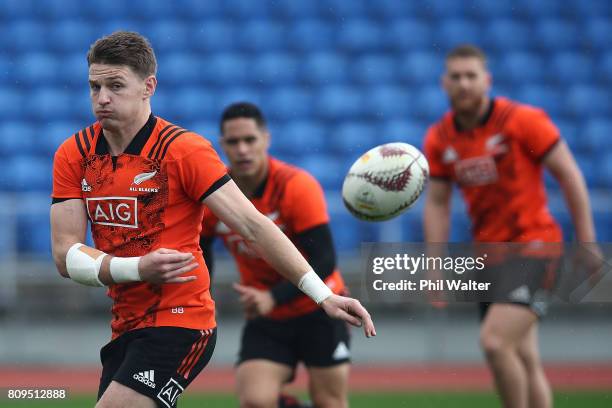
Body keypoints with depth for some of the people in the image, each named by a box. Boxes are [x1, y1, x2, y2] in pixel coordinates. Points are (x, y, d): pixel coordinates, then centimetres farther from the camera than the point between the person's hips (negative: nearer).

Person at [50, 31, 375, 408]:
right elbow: (66, 255, -3)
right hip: (123, 329, 6)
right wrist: (137, 268, -20)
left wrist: (323, 295, -21)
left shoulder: (184, 150, -12)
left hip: (179, 324, -6)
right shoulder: (73, 155, 3)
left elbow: (253, 227, -14)